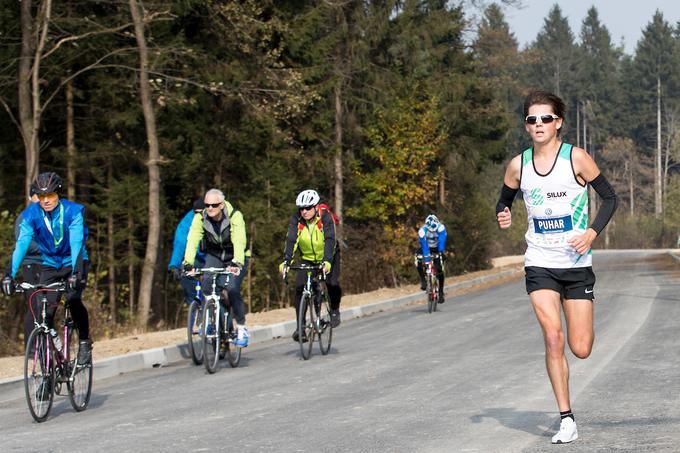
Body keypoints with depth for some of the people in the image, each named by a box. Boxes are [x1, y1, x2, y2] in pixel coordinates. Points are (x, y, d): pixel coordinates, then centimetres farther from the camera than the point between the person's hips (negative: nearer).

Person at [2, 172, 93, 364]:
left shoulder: (73, 211, -21)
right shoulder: (31, 215, -15)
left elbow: (76, 242, -32)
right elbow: (21, 244, -24)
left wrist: (75, 273, -46)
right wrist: (10, 275, -37)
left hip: (73, 263, -3)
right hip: (49, 265, 3)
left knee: (73, 300, -26)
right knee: (44, 309, -12)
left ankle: (85, 341, -6)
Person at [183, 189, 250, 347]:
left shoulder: (234, 216, -26)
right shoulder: (200, 218, -18)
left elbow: (239, 241, -39)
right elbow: (192, 240, -30)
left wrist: (237, 262, -56)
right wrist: (188, 262, -46)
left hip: (236, 257, -3)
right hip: (214, 255, 3)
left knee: (232, 288, -23)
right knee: (206, 282, -26)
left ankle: (242, 329, -6)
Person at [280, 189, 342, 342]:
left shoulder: (326, 217, -26)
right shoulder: (296, 219, -19)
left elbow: (329, 240, -37)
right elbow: (291, 240, -28)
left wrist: (327, 261, -52)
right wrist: (286, 261, -43)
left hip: (328, 257, -2)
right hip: (307, 258, 2)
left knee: (332, 283, -24)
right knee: (299, 287, -15)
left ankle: (334, 310, 7)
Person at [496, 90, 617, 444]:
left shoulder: (576, 158, -7)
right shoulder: (518, 165, 1)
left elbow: (609, 197, 0)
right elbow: (505, 201, 17)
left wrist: (592, 233, -14)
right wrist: (503, 216, -7)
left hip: (577, 263, -1)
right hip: (540, 265, 1)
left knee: (581, 349, -2)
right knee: (553, 339, -16)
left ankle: (583, 328, 38)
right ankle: (566, 419, -7)